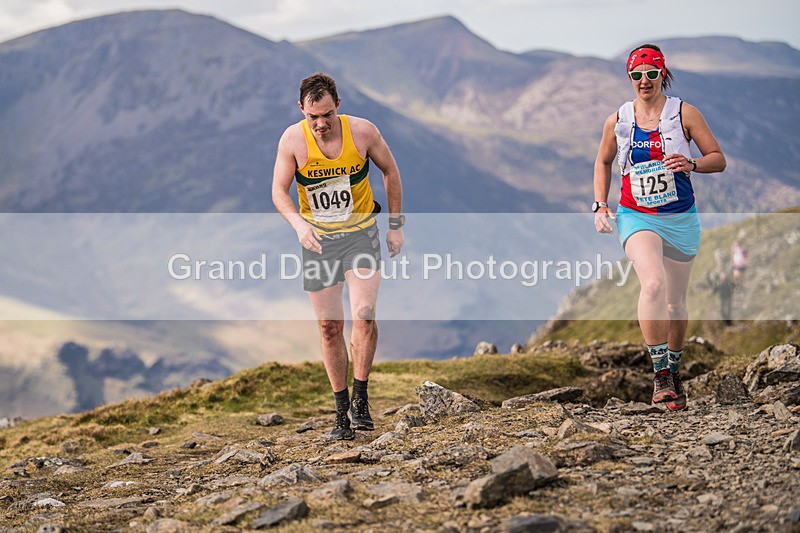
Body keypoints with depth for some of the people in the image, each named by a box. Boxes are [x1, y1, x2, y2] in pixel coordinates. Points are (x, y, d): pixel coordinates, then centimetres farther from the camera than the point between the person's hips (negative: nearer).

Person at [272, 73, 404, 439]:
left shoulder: (363, 132, -12)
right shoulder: (293, 140, -13)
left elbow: (390, 172, 3)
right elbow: (279, 191, -8)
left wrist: (396, 225, 4)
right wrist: (298, 223, -28)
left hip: (360, 232, -1)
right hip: (317, 238, 1)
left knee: (363, 314, -19)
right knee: (329, 327, 2)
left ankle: (360, 399, -4)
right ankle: (341, 412, 12)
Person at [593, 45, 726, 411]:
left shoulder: (684, 113, -2)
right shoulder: (617, 120, 3)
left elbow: (719, 160, -1)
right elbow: (603, 162, 20)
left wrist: (691, 164, -21)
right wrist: (600, 205, 9)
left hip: (681, 219, 1)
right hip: (636, 216, -1)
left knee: (676, 301, 10)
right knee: (653, 284, -27)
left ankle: (674, 370, 33)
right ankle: (660, 374, -21)